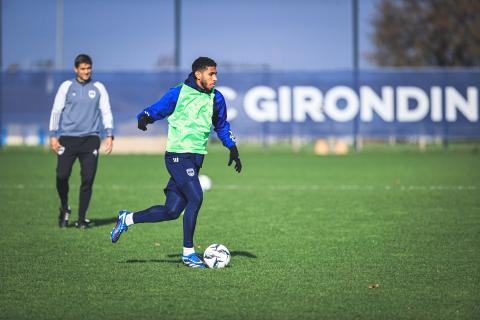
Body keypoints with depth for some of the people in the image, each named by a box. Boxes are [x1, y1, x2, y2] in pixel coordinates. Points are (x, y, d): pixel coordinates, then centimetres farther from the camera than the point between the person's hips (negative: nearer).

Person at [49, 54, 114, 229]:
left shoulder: (98, 88, 8)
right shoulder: (66, 86, 4)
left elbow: (106, 111, 8)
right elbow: (56, 111, 5)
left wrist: (110, 135, -3)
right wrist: (53, 136, -2)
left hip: (90, 139, 1)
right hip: (67, 138, -1)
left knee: (88, 179, -4)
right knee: (62, 176, -9)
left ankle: (82, 218, 7)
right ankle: (64, 209, 17)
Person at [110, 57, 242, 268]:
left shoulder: (216, 98, 11)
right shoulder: (179, 93, -6)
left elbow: (221, 126, 25)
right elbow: (156, 110, -1)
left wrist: (233, 149, 17)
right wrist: (144, 118, -23)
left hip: (196, 159, 7)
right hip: (178, 155, -7)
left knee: (172, 211, 3)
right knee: (195, 198, -20)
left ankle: (127, 219, 23)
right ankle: (188, 253, -8)